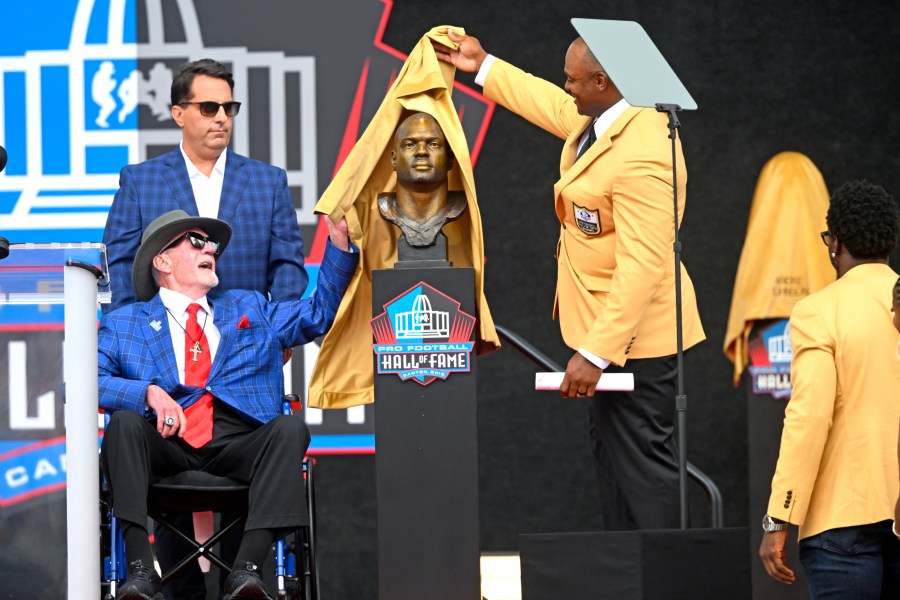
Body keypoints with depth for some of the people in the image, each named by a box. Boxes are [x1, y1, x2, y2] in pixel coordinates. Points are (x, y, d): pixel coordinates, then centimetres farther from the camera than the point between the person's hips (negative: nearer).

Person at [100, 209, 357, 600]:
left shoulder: (249, 308, 30)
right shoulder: (124, 324, 18)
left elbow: (319, 313, 26)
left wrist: (339, 242, 15)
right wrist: (148, 392, -15)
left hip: (237, 445, 2)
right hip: (166, 441, -2)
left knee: (290, 428, -28)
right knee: (125, 421, -32)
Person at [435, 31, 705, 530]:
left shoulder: (641, 154, -28)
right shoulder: (598, 119, 4)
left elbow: (642, 266, -30)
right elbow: (554, 107, 29)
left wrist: (595, 353, -31)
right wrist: (483, 67, 36)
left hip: (635, 338, -11)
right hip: (609, 327, 11)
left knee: (644, 461, -9)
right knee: (612, 456, 17)